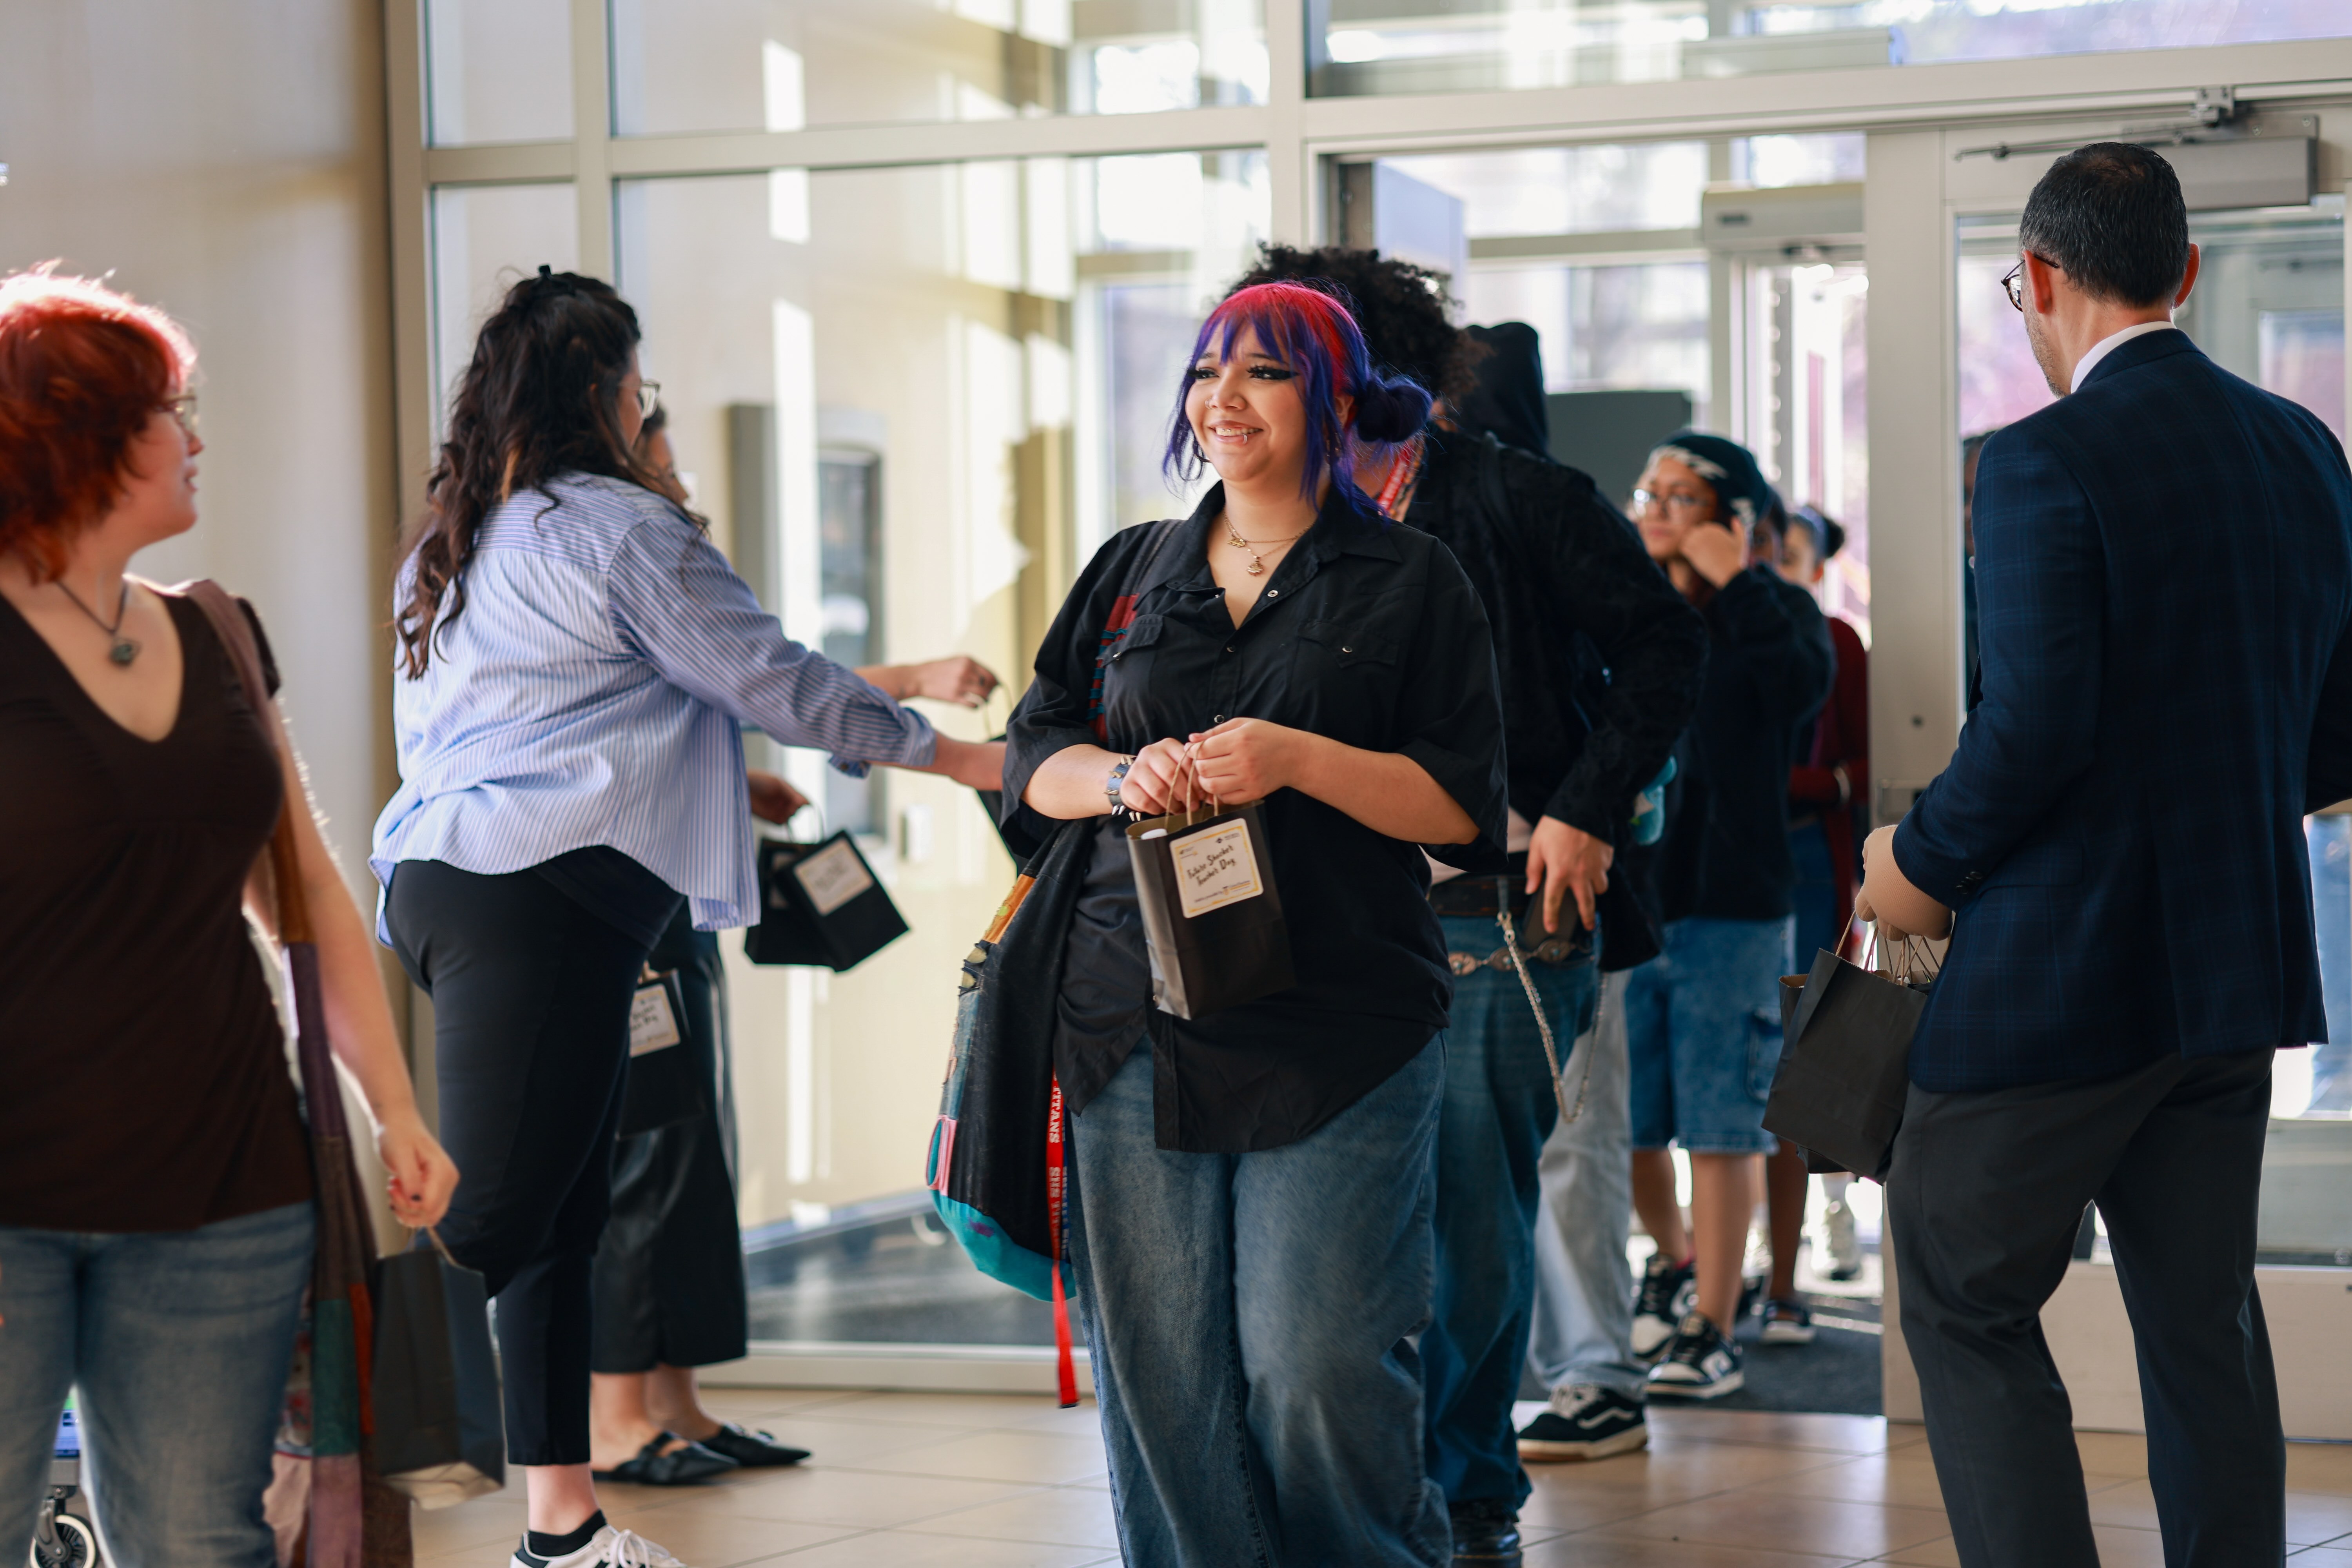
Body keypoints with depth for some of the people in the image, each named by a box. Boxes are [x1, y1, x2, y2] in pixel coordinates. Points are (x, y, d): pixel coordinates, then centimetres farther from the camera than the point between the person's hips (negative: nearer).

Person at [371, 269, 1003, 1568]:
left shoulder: (455, 539, 20)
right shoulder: (619, 529, -6)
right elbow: (772, 682, -2)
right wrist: (944, 752, 9)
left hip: (440, 869, 10)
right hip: (538, 894, -10)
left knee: (567, 1210, 12)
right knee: (485, 1215, -12)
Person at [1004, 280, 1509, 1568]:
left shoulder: (1409, 581, 4)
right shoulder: (1132, 573, 16)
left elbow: (1463, 807, -1)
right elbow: (1034, 761, 15)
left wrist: (1295, 758, -15)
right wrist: (1125, 776, -7)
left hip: (1339, 1030, -4)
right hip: (1138, 1019, 4)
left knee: (1315, 1367, -9)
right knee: (1160, 1367, 1)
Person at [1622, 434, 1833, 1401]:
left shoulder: (1772, 610, 1)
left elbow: (1804, 684, -21)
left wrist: (1731, 583, -16)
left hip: (1732, 904, -4)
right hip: (1625, 895, 4)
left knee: (1719, 1128, -4)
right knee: (1623, 1122, 9)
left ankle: (1711, 1332, 2)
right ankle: (1674, 1257, 36)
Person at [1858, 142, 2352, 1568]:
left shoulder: (2050, 463, -16)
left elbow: (2034, 727, -22)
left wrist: (1924, 865, -6)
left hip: (2062, 969, -7)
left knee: (1964, 1300, 4)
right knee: (2205, 1319, 13)